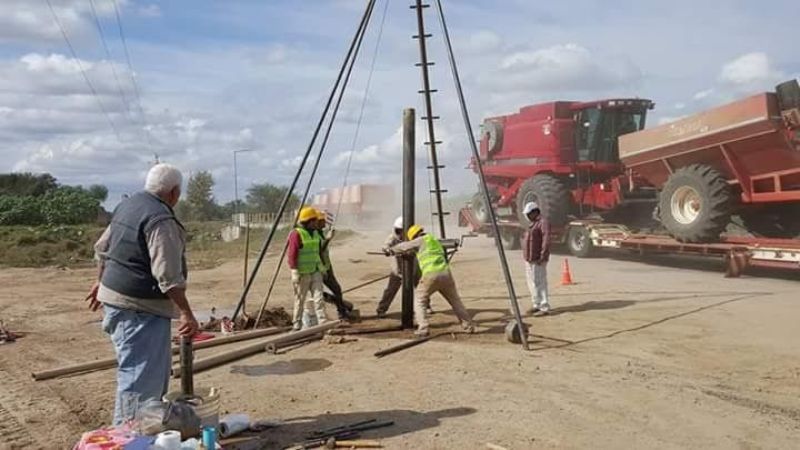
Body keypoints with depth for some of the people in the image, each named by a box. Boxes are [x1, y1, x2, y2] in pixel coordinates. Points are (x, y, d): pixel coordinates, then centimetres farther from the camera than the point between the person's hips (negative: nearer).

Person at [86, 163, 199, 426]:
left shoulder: (129, 205, 11)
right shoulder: (161, 220, -20)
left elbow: (103, 248, 21)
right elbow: (168, 275, -25)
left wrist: (102, 282, 33)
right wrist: (186, 313, -23)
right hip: (139, 308, -11)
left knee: (158, 368, 21)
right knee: (141, 375, -4)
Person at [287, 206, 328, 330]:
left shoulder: (315, 233, 11)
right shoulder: (296, 234, -14)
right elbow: (291, 254, -17)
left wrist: (321, 268, 20)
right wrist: (295, 272, -20)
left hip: (315, 272, 7)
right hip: (302, 273, -7)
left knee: (318, 298, -1)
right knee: (300, 300, 5)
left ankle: (323, 323, -4)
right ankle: (296, 325, 17)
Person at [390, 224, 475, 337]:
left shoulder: (422, 240, 8)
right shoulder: (435, 241, 29)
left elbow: (405, 246, 17)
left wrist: (392, 250, 35)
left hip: (431, 275, -6)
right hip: (446, 274, 6)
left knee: (419, 301, 7)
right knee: (455, 301, 19)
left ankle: (423, 328, -5)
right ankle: (469, 326, 20)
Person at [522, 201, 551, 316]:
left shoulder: (543, 222, -11)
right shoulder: (533, 224, 20)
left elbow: (546, 241, -20)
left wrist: (542, 257, -23)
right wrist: (527, 256, 17)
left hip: (537, 260, -10)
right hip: (530, 259, 10)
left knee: (539, 283, -10)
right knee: (532, 283, 15)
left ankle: (545, 308, -7)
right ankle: (537, 305, 25)